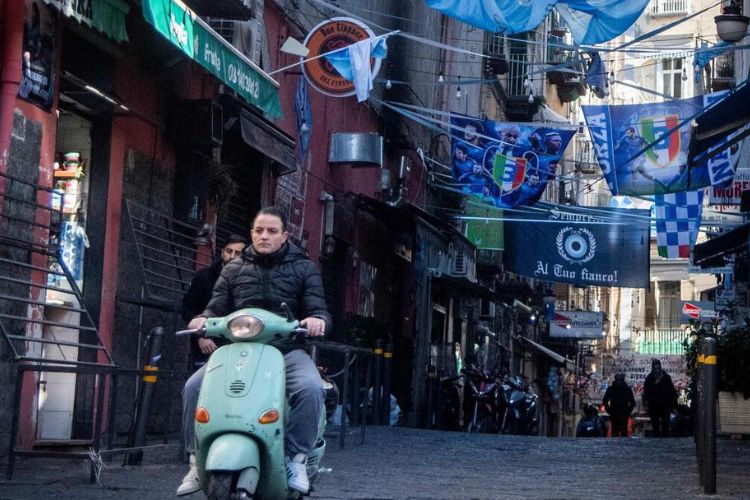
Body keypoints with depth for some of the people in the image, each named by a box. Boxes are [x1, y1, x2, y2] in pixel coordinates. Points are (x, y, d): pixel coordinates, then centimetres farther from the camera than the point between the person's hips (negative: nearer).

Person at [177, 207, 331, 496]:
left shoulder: (303, 268, 11)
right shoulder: (234, 269, 17)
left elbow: (318, 310, 5)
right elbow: (217, 308, 13)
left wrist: (317, 320, -20)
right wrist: (204, 320, -11)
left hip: (287, 349, -2)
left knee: (311, 388, -34)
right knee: (194, 387, -20)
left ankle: (296, 457, -17)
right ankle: (198, 460, -8)